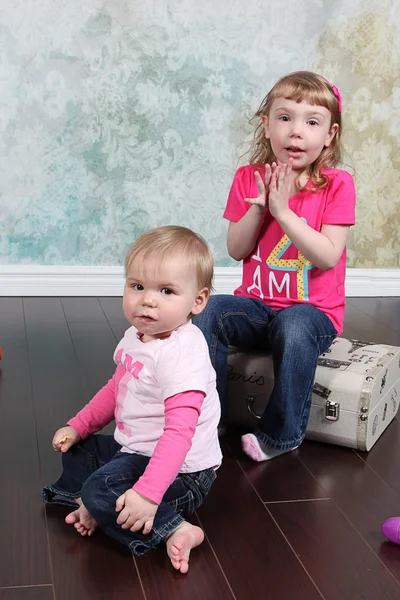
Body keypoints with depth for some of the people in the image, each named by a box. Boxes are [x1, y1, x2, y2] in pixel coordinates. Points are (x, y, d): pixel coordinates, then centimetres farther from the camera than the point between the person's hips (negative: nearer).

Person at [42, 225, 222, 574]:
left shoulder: (182, 353, -29)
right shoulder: (136, 337, 1)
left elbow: (179, 431, -36)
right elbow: (117, 389, 19)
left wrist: (148, 492, -41)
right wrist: (78, 426, 14)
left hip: (180, 471, -10)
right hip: (134, 449, 10)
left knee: (103, 489, -26)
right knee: (76, 450, 18)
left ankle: (172, 530, -19)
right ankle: (94, 507, -1)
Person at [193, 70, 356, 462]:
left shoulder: (337, 184, -8)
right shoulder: (248, 178, 2)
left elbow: (328, 256, -17)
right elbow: (236, 250, -1)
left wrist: (283, 210, -21)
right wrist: (258, 206, -17)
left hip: (313, 311, -3)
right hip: (257, 306, 4)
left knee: (293, 326, -36)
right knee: (212, 311, -24)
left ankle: (281, 434, -15)